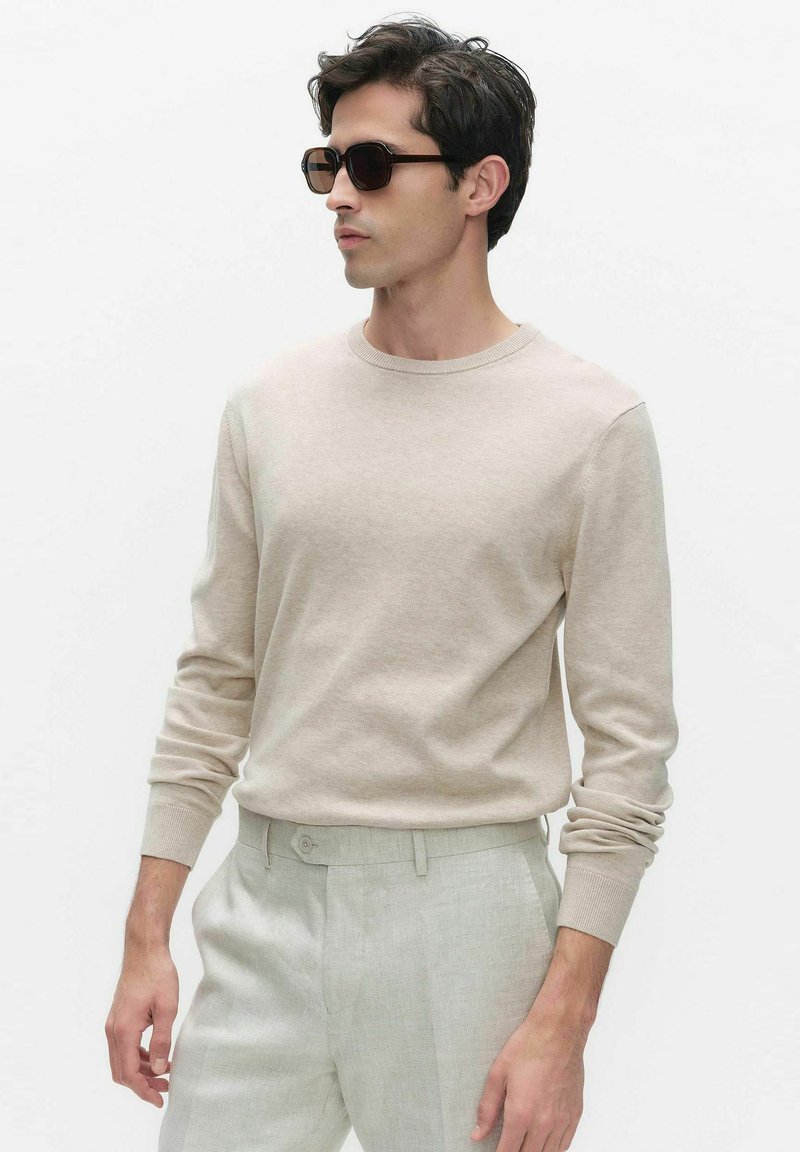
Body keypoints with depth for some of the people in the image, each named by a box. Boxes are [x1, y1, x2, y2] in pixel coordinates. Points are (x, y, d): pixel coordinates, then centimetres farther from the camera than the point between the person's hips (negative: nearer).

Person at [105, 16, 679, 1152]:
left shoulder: (593, 425, -6)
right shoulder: (270, 405, 6)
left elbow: (628, 743, -6)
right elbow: (216, 680, 11)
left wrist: (563, 1018, -11)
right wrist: (147, 936, 6)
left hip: (466, 914, -3)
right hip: (266, 901, 4)